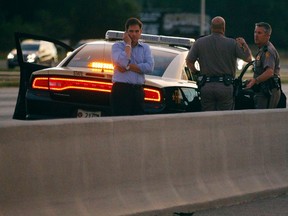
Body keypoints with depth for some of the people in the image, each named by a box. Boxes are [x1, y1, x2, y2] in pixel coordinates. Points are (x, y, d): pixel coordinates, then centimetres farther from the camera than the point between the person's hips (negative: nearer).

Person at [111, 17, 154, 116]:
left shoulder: (145, 48, 13)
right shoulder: (117, 46, 4)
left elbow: (149, 67, -4)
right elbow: (123, 62, -17)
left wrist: (128, 67, -9)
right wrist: (128, 44, -5)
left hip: (138, 90, 4)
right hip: (121, 90, -4)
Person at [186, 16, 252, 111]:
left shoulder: (199, 42, 3)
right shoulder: (232, 43, -3)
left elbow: (189, 62, 5)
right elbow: (248, 58, 3)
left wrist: (196, 72, 22)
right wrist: (244, 44, 19)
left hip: (206, 85, 2)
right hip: (225, 86, -2)